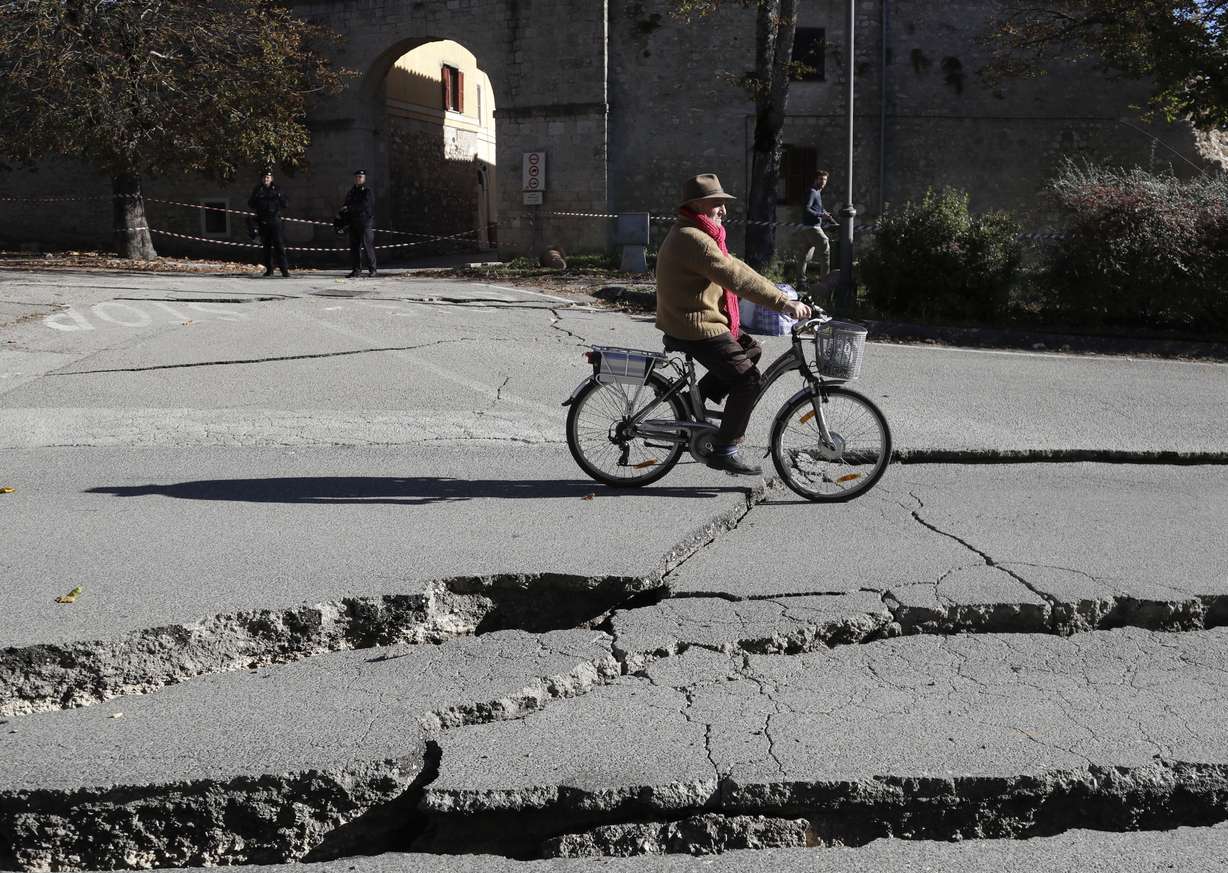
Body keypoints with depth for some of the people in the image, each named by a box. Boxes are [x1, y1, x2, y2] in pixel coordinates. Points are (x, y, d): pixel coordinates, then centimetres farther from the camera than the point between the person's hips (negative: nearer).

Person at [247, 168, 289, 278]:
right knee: (266, 245, 7)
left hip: (275, 220, -2)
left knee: (279, 244, -10)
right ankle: (269, 269, 14)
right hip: (262, 222, 2)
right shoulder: (257, 190, 9)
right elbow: (250, 204, 9)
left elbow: (284, 205, 6)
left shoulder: (277, 190, 6)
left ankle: (284, 269, -14)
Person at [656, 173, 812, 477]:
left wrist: (779, 297, 11)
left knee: (751, 349, 19)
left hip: (700, 318, 11)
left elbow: (732, 269, 17)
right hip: (696, 329, -11)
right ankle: (724, 452, -3)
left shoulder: (695, 234, 15)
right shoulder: (691, 238, -20)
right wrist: (783, 303, -29)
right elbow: (736, 276, -28)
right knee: (749, 380, -10)